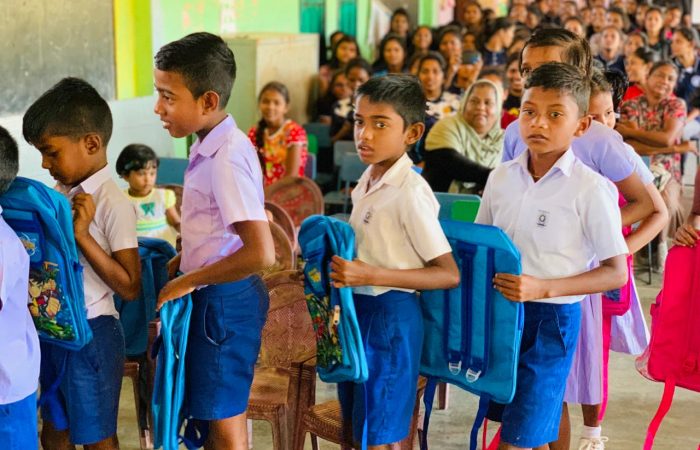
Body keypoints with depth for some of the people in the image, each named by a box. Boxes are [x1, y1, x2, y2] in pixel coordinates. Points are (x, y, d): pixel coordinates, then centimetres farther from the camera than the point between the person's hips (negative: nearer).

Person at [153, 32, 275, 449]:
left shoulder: (227, 157, -23)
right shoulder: (213, 146, 5)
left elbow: (261, 253, -30)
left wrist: (188, 281, -19)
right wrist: (183, 261, 9)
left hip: (224, 300, -9)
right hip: (217, 296, 9)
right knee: (221, 413, 20)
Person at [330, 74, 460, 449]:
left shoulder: (410, 192, -19)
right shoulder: (367, 181, 7)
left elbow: (449, 274, -21)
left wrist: (370, 275, -28)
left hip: (390, 315, -9)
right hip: (357, 309, 9)